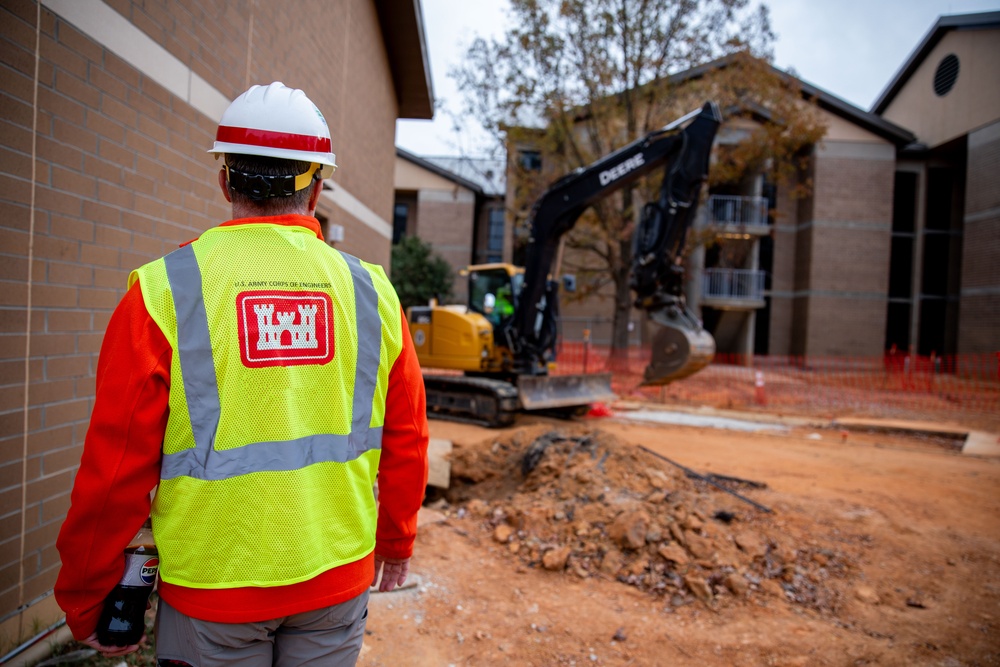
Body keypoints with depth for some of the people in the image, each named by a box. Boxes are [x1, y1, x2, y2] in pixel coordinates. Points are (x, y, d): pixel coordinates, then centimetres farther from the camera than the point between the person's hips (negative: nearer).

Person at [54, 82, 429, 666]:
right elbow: (405, 440, 2)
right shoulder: (370, 292, -3)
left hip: (212, 589, -1)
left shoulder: (165, 291, -10)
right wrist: (396, 538, 16)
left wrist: (88, 596, 5)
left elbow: (118, 460, -9)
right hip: (338, 579, 2)